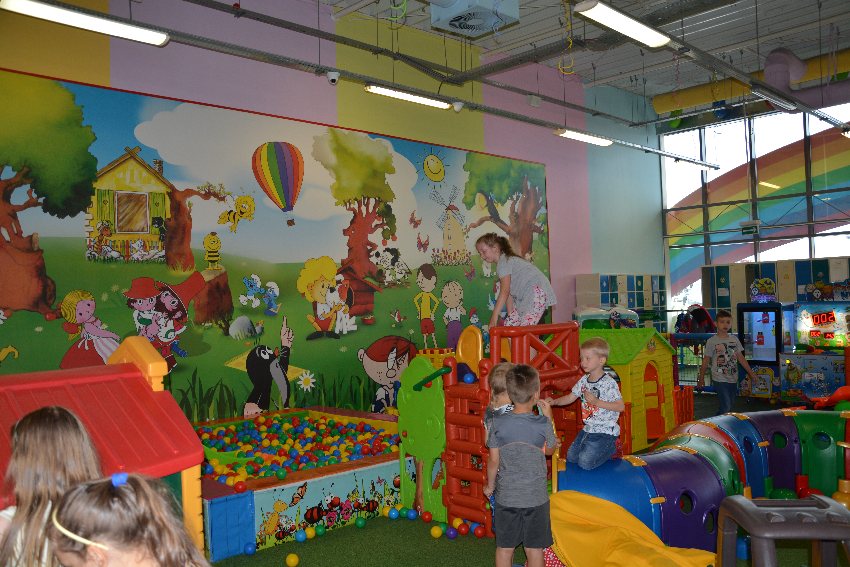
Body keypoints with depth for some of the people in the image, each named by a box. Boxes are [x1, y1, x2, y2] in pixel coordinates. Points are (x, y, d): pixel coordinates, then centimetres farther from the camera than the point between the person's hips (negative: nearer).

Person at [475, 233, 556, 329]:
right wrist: (510, 315, 9)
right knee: (508, 325, 8)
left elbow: (504, 293, -20)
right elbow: (509, 293, 13)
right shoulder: (506, 261, 17)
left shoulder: (504, 262, -13)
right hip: (525, 297, 11)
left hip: (537, 291, -11)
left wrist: (494, 317, -21)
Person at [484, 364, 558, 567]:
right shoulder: (543, 424, -15)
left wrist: (490, 485, 13)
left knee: (504, 548, 14)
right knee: (535, 548, 12)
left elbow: (494, 461, -5)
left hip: (506, 496, 1)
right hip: (536, 497, -1)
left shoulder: (498, 423, -12)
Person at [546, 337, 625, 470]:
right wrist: (554, 402, -7)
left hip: (605, 431, -8)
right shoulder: (584, 380, 3)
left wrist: (597, 402, -26)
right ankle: (603, 449, 25)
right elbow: (570, 398, 11)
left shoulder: (609, 383, -18)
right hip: (588, 429, 8)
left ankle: (612, 448, 9)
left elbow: (621, 406, -19)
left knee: (585, 463, -14)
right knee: (571, 457, 11)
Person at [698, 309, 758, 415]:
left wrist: (750, 372, 13)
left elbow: (740, 357, 14)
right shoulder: (712, 341, -7)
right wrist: (701, 378, -2)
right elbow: (706, 361, -3)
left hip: (733, 379, 5)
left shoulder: (734, 339, 7)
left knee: (729, 407, 12)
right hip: (720, 380, -5)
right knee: (725, 407, -12)